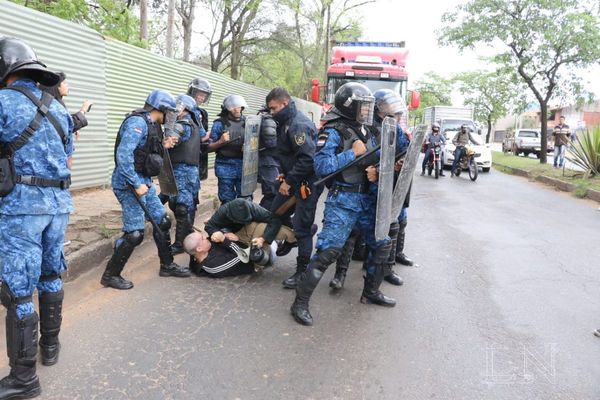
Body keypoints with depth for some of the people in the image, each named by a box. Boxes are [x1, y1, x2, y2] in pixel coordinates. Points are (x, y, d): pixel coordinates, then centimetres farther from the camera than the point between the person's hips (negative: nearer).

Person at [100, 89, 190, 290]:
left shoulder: (152, 125, 11)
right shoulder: (137, 122, -17)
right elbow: (123, 155, -25)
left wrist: (163, 146, 9)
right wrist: (136, 185, -24)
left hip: (145, 182, 10)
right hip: (130, 184, -10)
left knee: (162, 222, 14)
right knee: (134, 233, -7)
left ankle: (167, 265, 29)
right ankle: (110, 275, 8)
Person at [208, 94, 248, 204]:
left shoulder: (246, 122, 8)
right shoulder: (219, 123, -1)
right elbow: (210, 147, 1)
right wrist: (221, 141, -17)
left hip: (244, 166, 3)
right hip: (226, 166, -2)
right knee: (227, 201, 4)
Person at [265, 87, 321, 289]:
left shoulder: (299, 125, -21)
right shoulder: (286, 123, 10)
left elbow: (307, 159, -28)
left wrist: (289, 181, -21)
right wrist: (285, 177, 8)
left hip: (307, 183, -10)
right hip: (292, 180, 10)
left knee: (302, 228, -3)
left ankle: (302, 271, 10)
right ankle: (305, 229, 36)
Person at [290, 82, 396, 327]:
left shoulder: (366, 132, 14)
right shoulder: (333, 131, -9)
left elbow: (374, 161, 20)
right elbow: (321, 166, -20)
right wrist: (353, 153, -18)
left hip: (367, 198, 8)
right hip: (342, 199, -8)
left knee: (382, 244, 14)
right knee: (329, 249, -16)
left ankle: (371, 292, 33)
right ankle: (300, 302, -4)